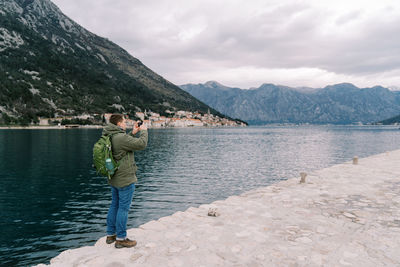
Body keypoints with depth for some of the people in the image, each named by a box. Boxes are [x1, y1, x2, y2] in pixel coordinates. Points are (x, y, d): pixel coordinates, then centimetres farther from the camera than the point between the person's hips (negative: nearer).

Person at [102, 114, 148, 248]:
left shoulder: (110, 137, 7)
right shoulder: (121, 137, -22)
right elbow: (141, 144, -21)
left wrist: (132, 133, 15)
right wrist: (143, 131, -5)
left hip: (114, 179, 10)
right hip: (125, 179, -9)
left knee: (114, 205, 18)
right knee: (123, 208, 0)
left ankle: (110, 235, 29)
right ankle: (121, 239, 9)